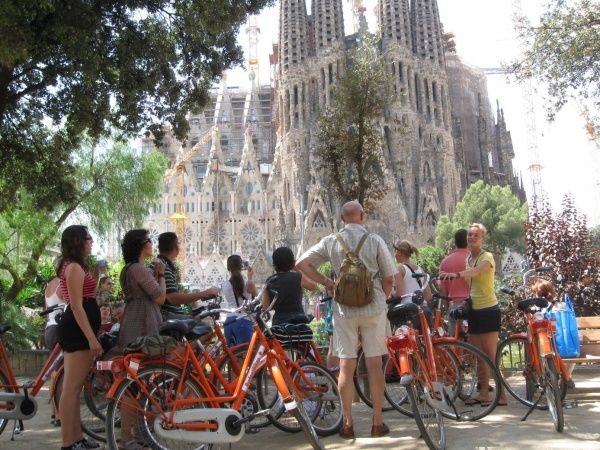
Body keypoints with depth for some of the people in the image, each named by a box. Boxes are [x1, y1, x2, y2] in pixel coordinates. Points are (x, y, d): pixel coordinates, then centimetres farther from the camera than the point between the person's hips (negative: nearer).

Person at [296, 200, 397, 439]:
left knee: (346, 366, 6)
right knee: (374, 364, 7)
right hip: (373, 308, -1)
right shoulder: (375, 241, -6)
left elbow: (301, 264, -2)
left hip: (344, 309, 1)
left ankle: (348, 424, 12)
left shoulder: (331, 241, -1)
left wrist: (325, 281, 5)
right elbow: (388, 278, -3)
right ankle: (377, 422, 14)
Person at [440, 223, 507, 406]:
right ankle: (484, 393, 15)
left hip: (488, 310, -7)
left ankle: (501, 394, 1)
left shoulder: (487, 257, -9)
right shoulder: (468, 258, 13)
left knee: (491, 355, -7)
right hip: (473, 310, 7)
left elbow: (476, 271, -32)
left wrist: (456, 274, -50)